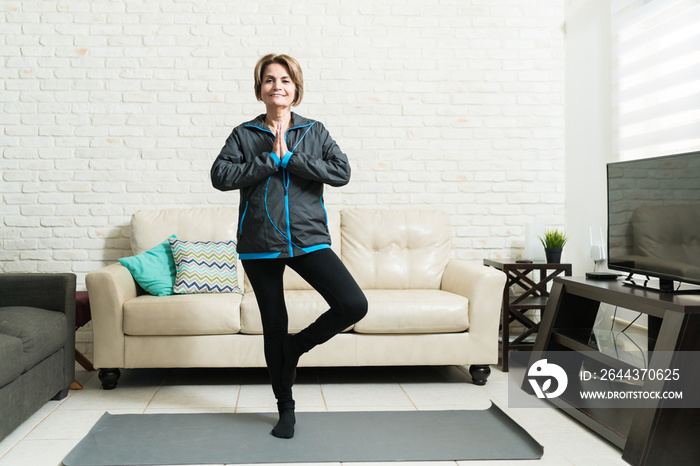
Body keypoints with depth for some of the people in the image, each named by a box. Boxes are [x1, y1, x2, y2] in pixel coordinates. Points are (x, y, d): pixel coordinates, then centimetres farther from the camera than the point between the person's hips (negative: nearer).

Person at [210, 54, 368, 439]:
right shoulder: (244, 134, 6)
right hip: (260, 244, 0)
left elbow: (342, 172, -6)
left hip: (308, 238, 1)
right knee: (274, 326, 7)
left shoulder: (314, 131, 8)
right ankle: (285, 407, 26)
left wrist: (291, 158, -11)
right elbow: (220, 176, -9)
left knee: (354, 305, -16)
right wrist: (271, 159, -13)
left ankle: (298, 344, 11)